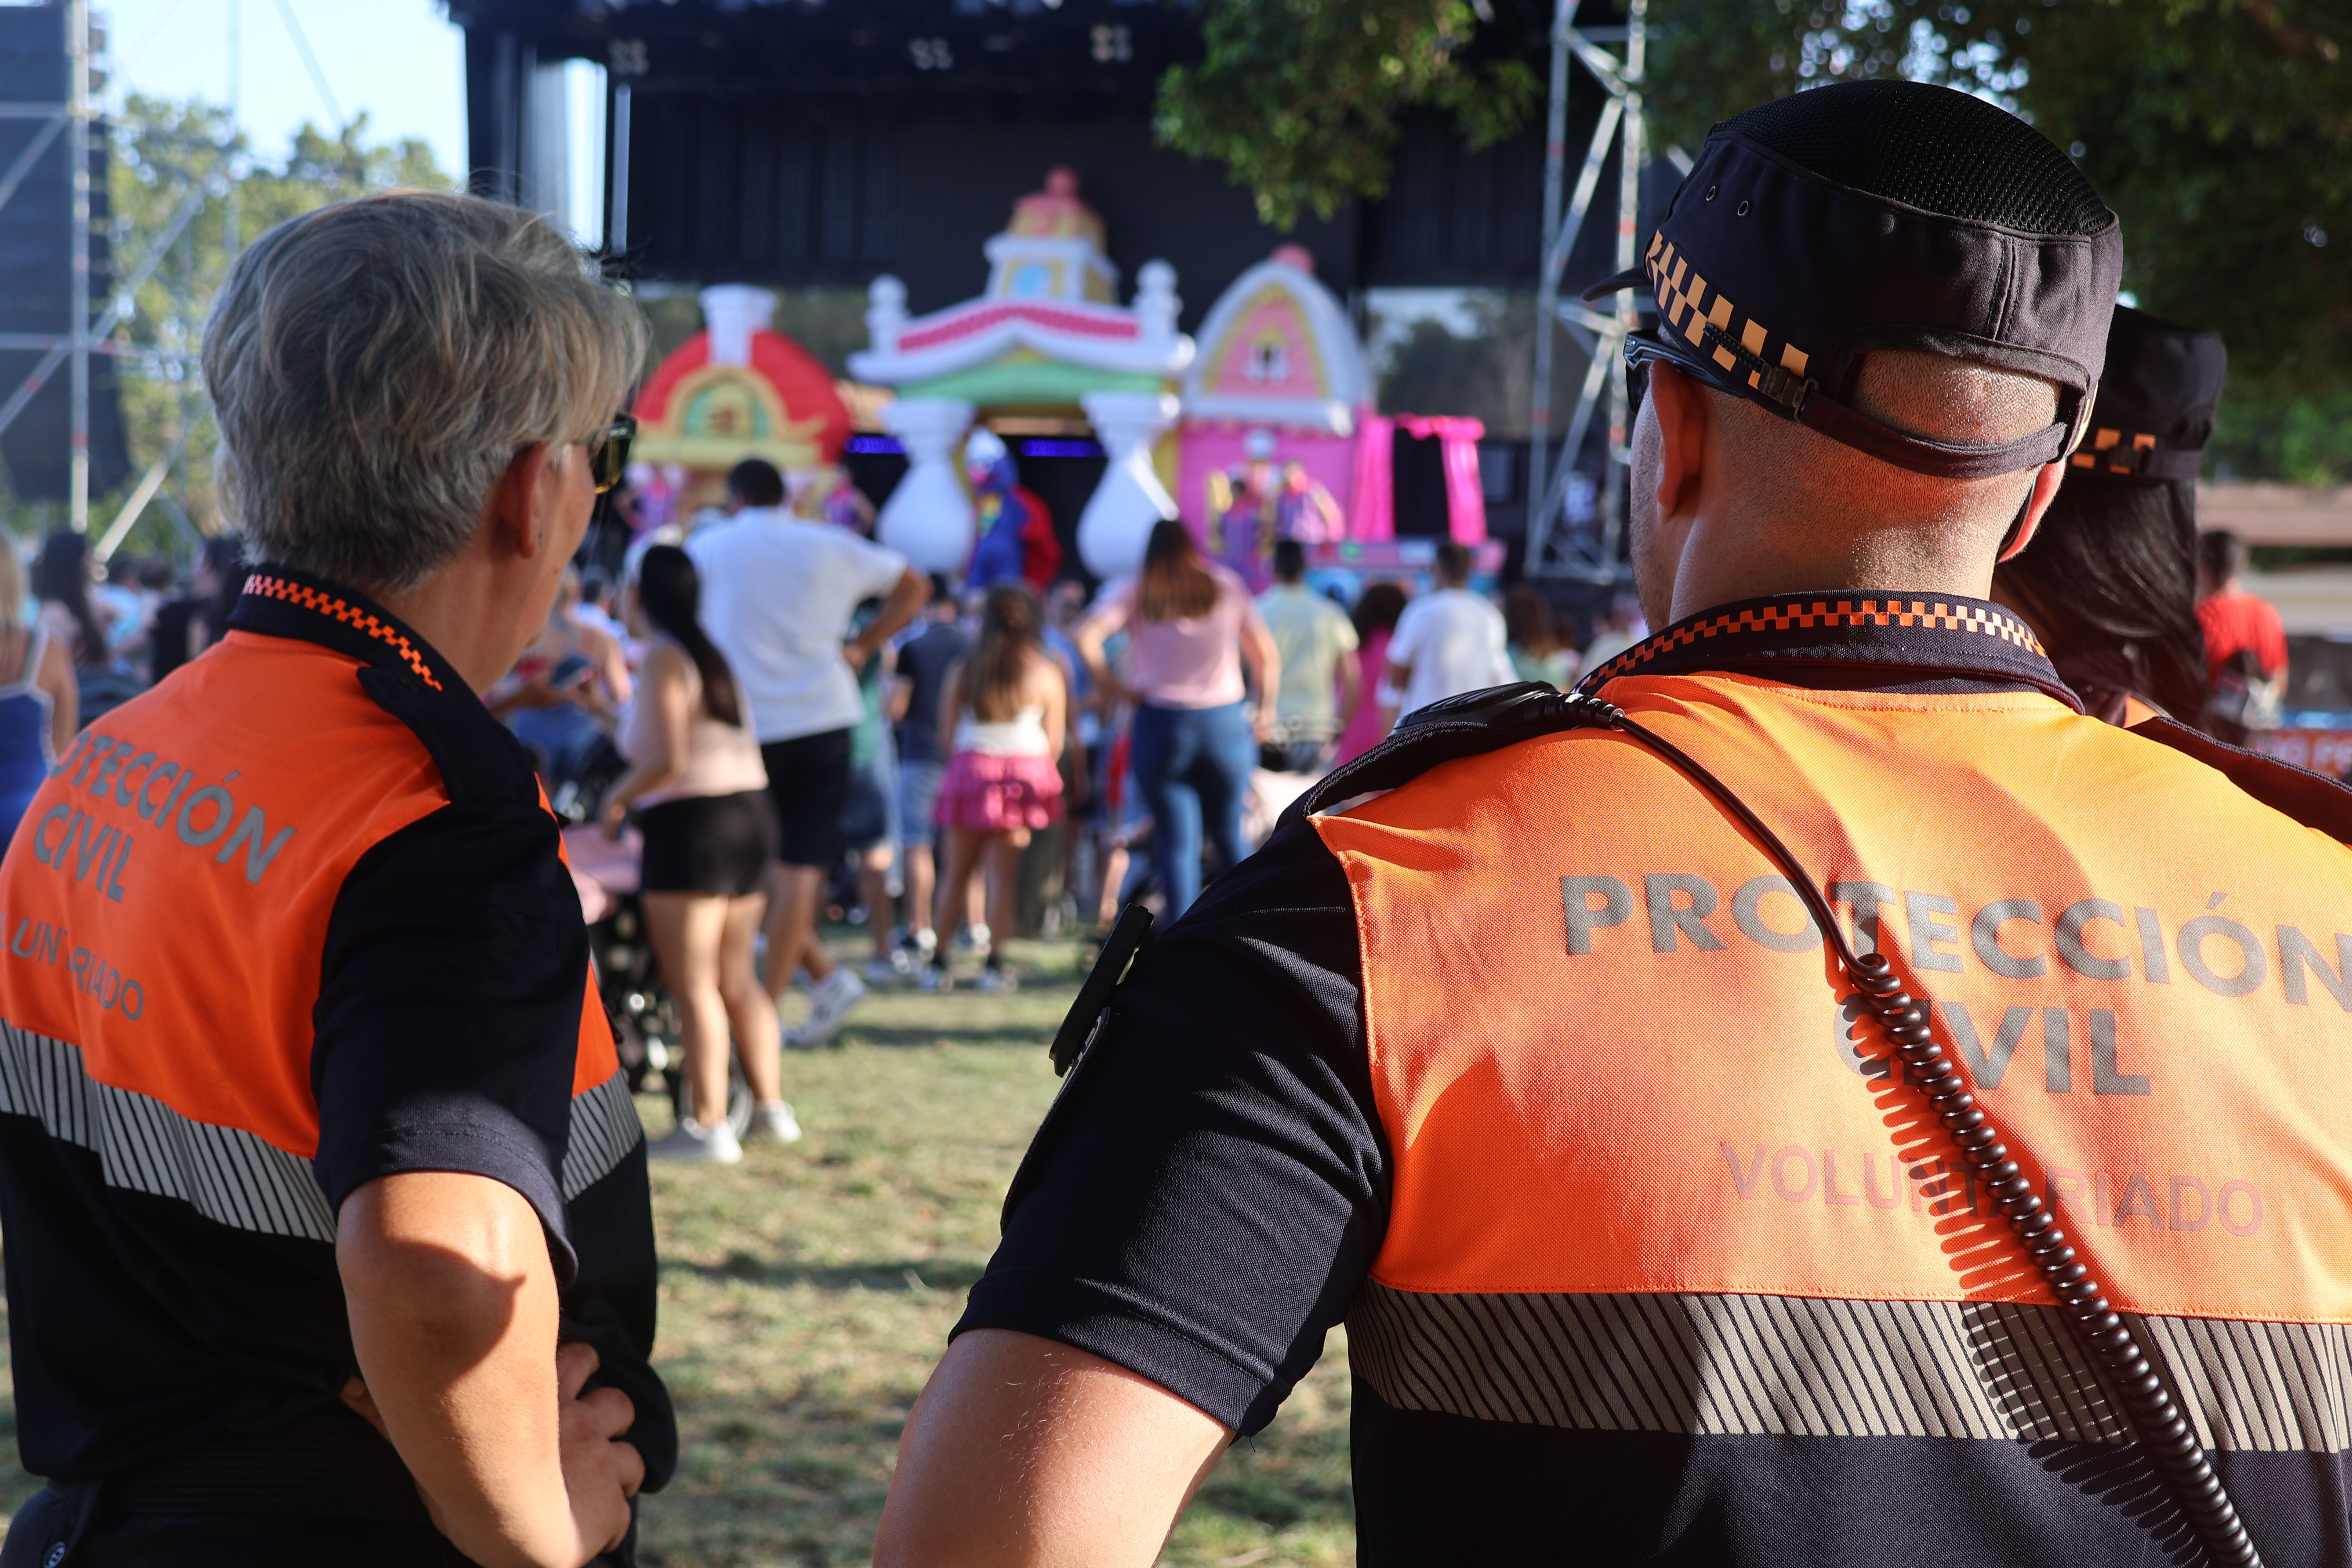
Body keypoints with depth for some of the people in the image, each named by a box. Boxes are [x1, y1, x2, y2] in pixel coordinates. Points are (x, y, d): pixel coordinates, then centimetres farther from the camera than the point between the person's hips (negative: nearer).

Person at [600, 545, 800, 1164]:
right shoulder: (709, 653, 15)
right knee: (736, 974, 16)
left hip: (692, 822, -9)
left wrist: (617, 799, -5)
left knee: (692, 983, -5)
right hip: (751, 812, 9)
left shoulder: (662, 657, -11)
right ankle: (771, 1107, 17)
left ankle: (707, 1125, -5)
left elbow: (668, 761, -20)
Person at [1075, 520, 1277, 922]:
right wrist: (1265, 714, 16)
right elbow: (1267, 655, 8)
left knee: (1177, 845, 0)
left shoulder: (1133, 594, 2)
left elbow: (1086, 638, -14)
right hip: (1226, 723, 1)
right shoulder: (1226, 586, 7)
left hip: (1161, 724, -1)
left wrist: (1116, 688, -5)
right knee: (1230, 840, 13)